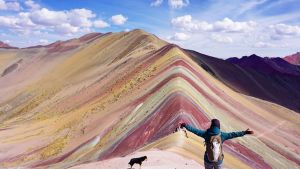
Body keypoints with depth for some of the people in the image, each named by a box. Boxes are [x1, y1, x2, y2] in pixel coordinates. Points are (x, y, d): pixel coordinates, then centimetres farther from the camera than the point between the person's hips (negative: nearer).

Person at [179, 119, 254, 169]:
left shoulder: (206, 134, -20)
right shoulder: (222, 135, -15)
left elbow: (195, 130, -22)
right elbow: (233, 134, -10)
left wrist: (185, 125, -20)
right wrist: (244, 132, -2)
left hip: (208, 160, -1)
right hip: (219, 160, 1)